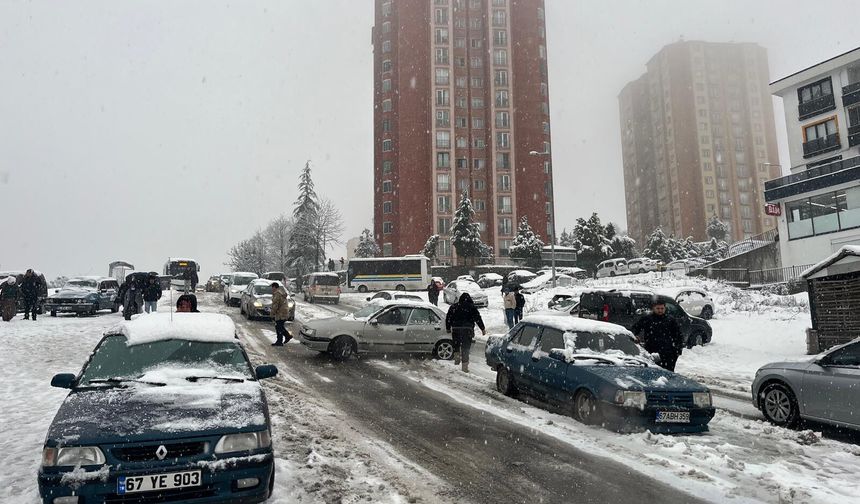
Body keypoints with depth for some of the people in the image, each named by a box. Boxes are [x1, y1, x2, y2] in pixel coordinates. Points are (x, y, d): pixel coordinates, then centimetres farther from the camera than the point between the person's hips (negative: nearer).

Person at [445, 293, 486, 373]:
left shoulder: (453, 307, 11)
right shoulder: (471, 307, 3)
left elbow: (448, 318, 13)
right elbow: (478, 318, 1)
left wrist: (448, 328, 24)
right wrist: (483, 329, 7)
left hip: (455, 329, 2)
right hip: (467, 330, -2)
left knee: (456, 345, 23)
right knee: (465, 347, 2)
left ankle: (456, 354, 0)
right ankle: (465, 365, 0)